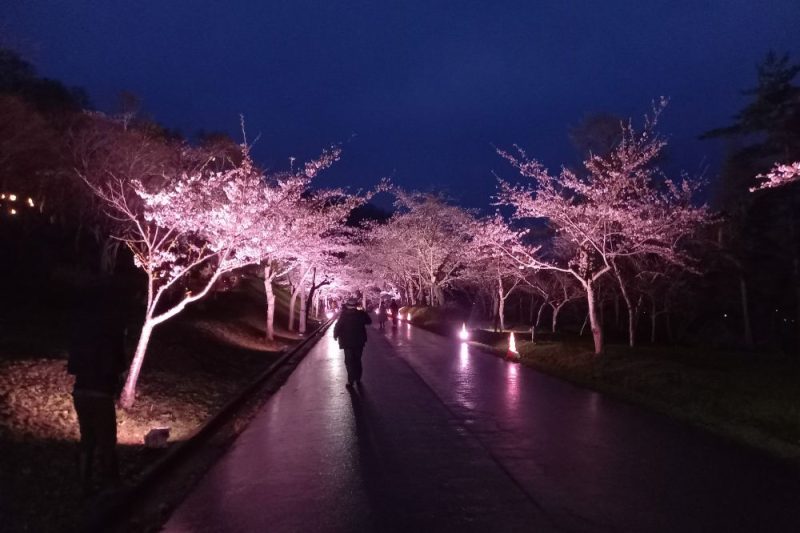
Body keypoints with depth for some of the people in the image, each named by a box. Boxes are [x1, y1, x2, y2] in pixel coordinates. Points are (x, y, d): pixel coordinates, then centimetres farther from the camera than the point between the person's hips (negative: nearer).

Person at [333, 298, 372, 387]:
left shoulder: (344, 315, -13)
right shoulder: (361, 314, -6)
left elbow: (338, 326, -13)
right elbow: (369, 321, 11)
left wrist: (335, 335, 2)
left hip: (347, 342, -3)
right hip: (359, 342, 3)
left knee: (349, 361, 5)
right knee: (357, 360, 16)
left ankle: (351, 380, 0)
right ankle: (358, 379, 20)